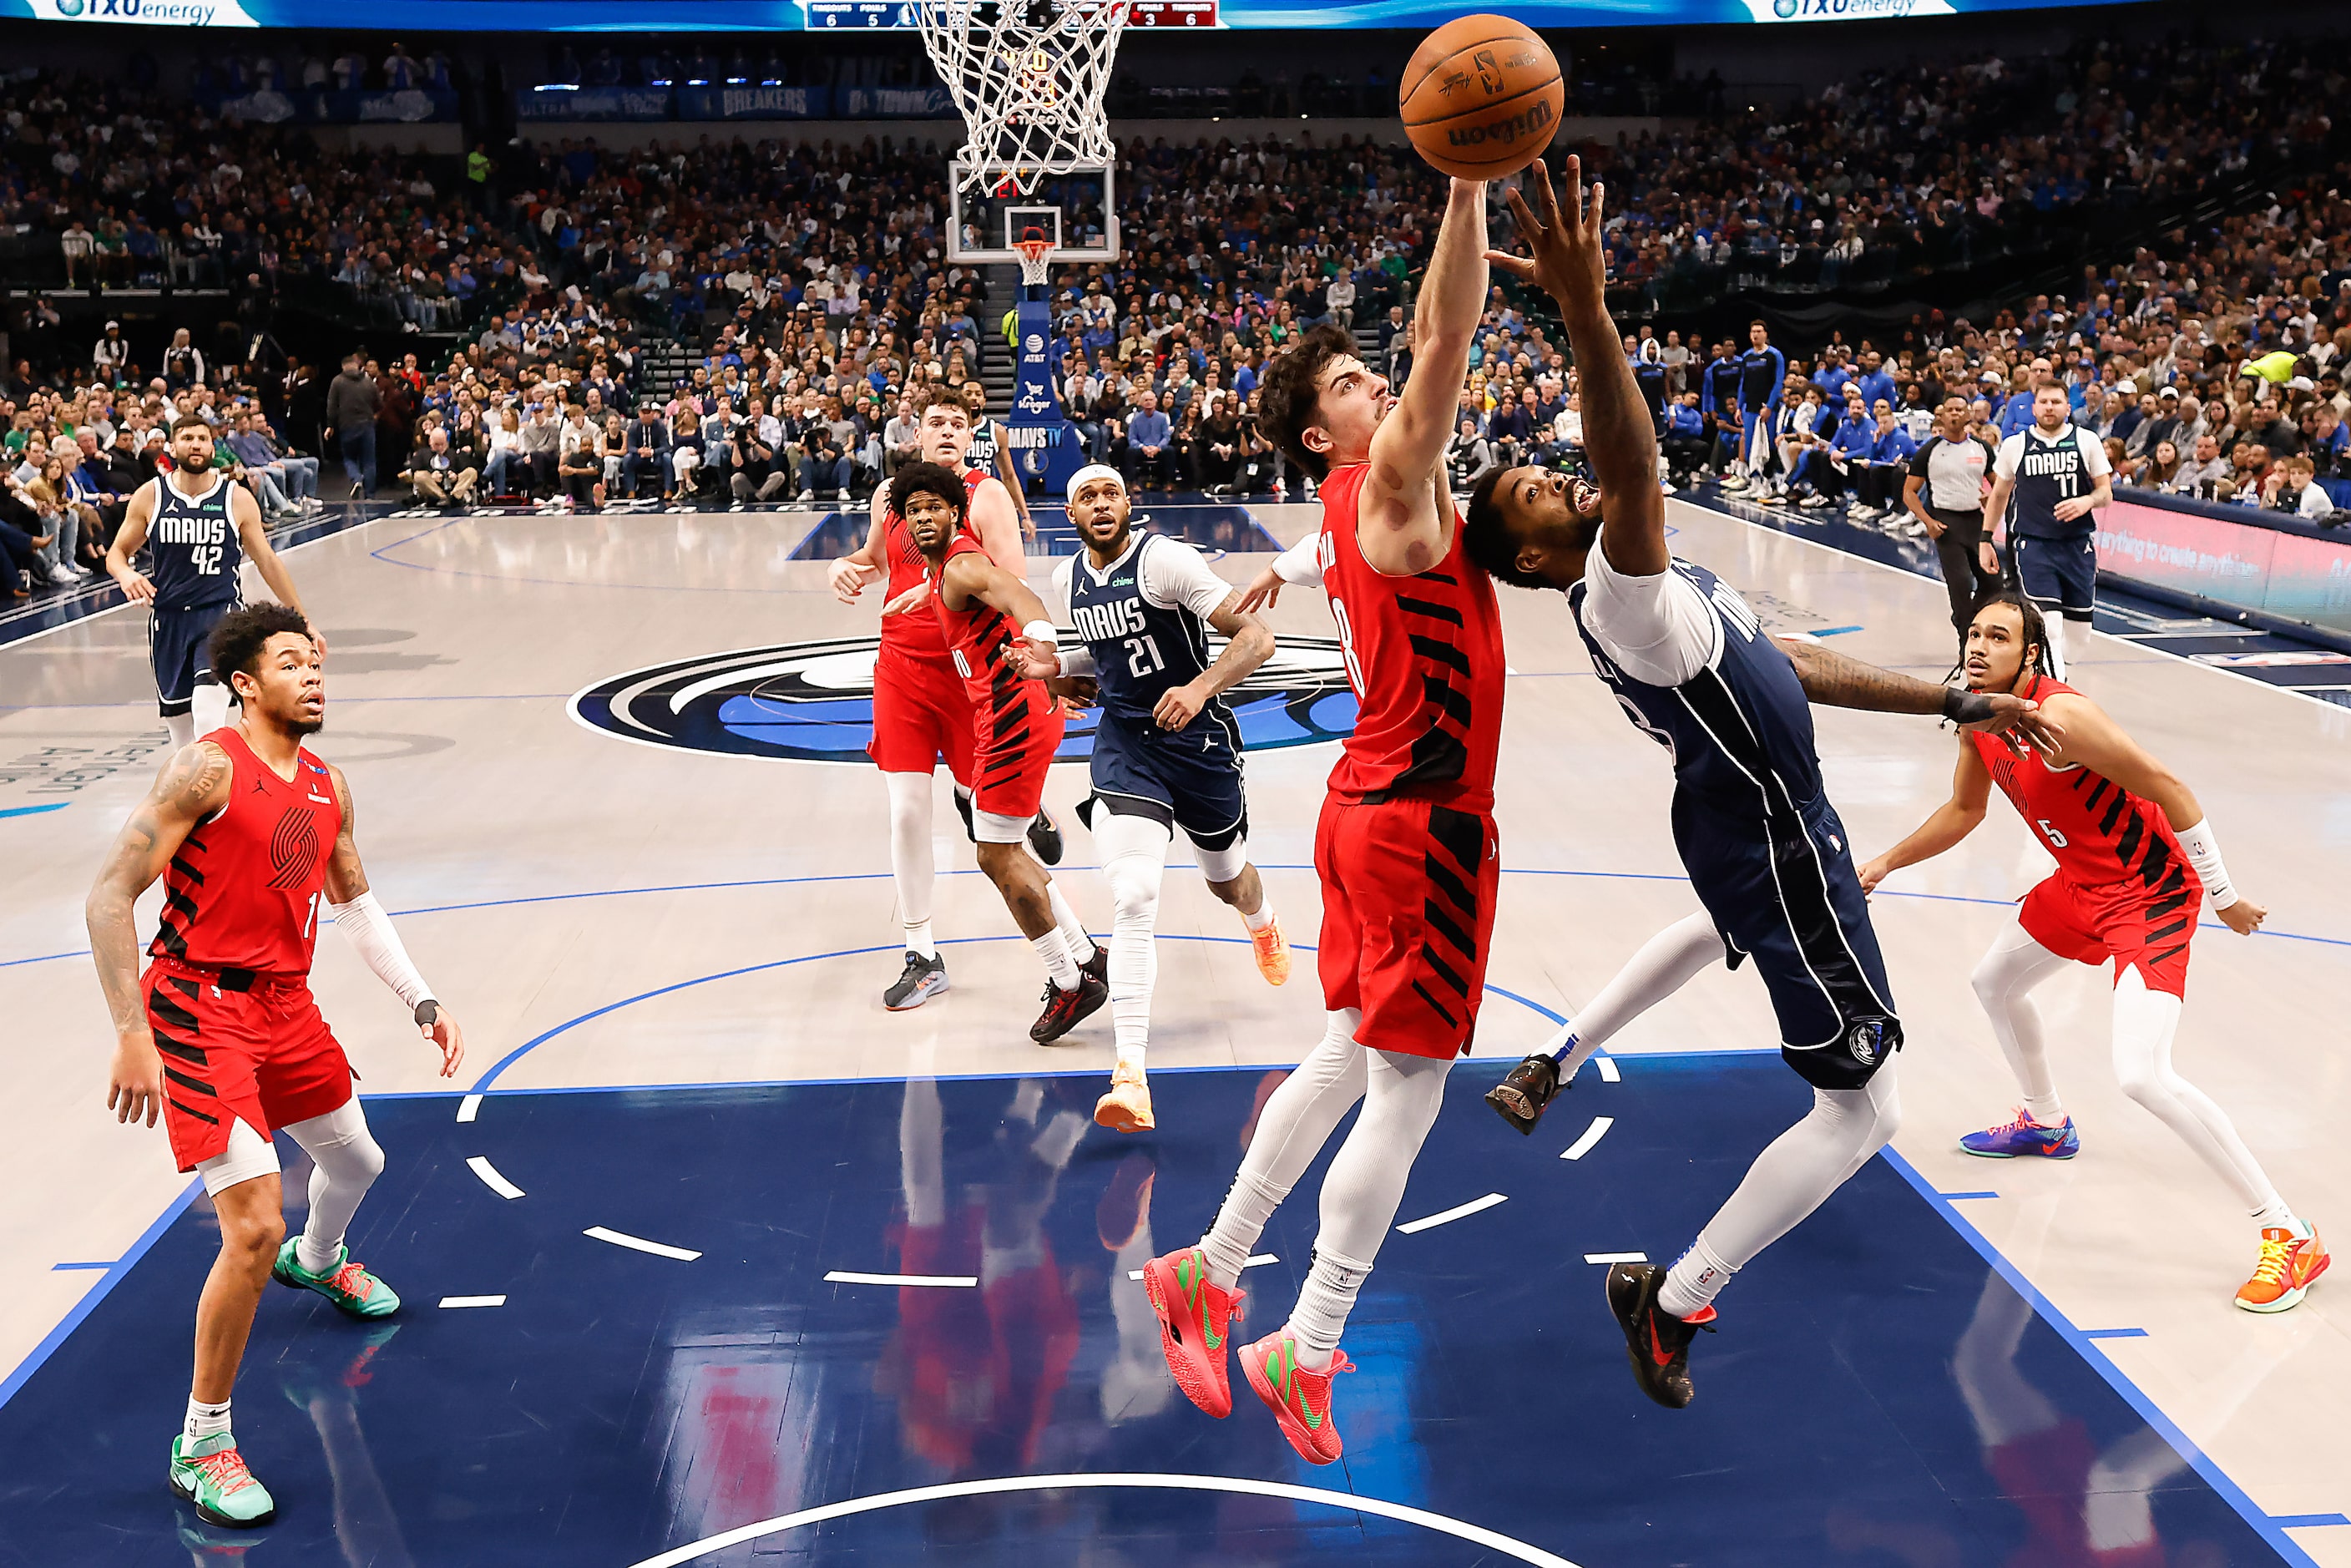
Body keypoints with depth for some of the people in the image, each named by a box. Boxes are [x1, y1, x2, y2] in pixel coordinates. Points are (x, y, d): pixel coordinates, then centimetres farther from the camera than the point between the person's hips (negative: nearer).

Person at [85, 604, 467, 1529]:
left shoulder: (328, 787, 7)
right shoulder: (209, 768, -17)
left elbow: (355, 904, 20)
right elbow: (110, 897, -19)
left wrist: (424, 1005, 14)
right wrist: (133, 1038, -24)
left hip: (286, 1003, 8)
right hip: (199, 1011, -8)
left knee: (356, 1160, 26)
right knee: (253, 1227, -16)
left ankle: (317, 1262, 63)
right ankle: (201, 1445, 1)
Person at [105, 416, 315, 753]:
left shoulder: (237, 499, -1)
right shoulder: (150, 496, 2)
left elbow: (267, 561, 6)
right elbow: (117, 553, 10)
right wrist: (126, 575, -15)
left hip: (221, 612, -3)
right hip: (168, 617, 3)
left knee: (208, 718, -24)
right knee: (179, 722, 9)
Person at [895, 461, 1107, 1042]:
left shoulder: (961, 566, -15)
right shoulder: (944, 569, 16)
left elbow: (1017, 594, -37)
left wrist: (1040, 640, -57)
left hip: (1014, 715, -11)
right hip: (1011, 713, 11)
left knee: (998, 854, -4)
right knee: (1000, 852, 18)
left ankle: (1070, 983, 7)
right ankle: (1086, 959, 26)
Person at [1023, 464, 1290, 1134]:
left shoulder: (1164, 559, -15)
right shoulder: (1068, 578, 5)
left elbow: (1256, 637, -19)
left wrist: (1200, 687, -35)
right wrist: (1056, 666, 4)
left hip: (1197, 738, -2)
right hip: (1123, 743, 3)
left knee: (1229, 882, 21)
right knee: (1132, 901, -18)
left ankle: (1264, 925, 64)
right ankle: (1131, 1078, -20)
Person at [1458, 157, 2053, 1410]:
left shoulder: (1651, 581, 4)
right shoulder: (1617, 598, -28)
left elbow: (1795, 667, 8)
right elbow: (1634, 474, -50)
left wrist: (1955, 704, 7)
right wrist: (1586, 311, -62)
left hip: (1742, 821, 10)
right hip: (1778, 850, -10)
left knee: (1720, 929, 44)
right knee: (1860, 1108, -2)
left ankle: (1553, 1069, 52)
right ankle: (1674, 1303, 7)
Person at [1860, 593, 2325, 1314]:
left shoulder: (2059, 716, -28)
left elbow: (2168, 788, -25)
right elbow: (1964, 809, 18)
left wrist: (2223, 896, -20)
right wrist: (1887, 862, 12)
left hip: (2151, 893, -9)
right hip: (2083, 883, 10)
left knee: (2142, 1075, -21)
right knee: (1995, 983, 26)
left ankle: (2290, 1236, -10)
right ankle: (2046, 1124, 53)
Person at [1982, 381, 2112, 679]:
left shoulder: (2086, 441, 4)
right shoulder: (2015, 445, 5)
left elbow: (2106, 492, 7)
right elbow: (1999, 495, 16)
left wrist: (2088, 501, -15)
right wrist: (1986, 539, 14)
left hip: (2078, 543, 2)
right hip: (2032, 543, -2)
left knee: (2079, 628, 7)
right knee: (2049, 626, -16)